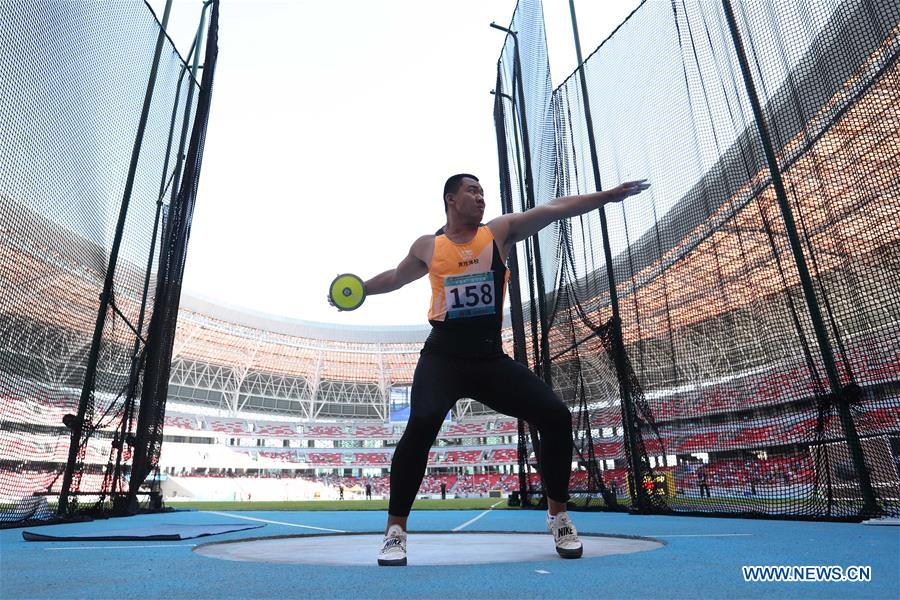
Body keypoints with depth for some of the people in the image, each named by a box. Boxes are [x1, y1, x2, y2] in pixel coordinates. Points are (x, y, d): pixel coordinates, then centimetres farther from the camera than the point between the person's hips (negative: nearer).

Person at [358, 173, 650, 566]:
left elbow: (553, 209, -5)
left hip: (491, 360, 2)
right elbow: (396, 277, 24)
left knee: (556, 416, -7)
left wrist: (608, 195, -11)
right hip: (443, 359, -2)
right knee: (422, 423, -27)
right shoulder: (427, 247, 5)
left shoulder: (499, 232, 4)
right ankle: (395, 530, -8)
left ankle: (558, 515, 16)